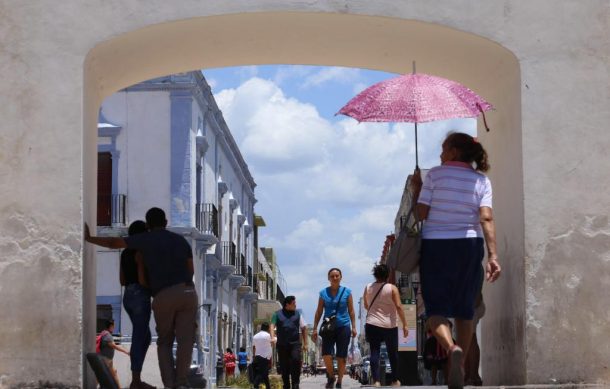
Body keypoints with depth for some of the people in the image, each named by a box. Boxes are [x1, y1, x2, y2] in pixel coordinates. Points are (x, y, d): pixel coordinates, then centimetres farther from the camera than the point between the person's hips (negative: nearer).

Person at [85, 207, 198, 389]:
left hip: (164, 296, -2)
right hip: (187, 292, 2)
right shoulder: (181, 240, 17)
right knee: (185, 341, -1)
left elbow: (114, 243, 11)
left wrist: (89, 238, 24)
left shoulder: (145, 239, 7)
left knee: (164, 342, 14)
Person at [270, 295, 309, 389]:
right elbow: (272, 326, 0)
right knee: (284, 366, 3)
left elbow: (304, 328, 14)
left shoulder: (297, 314, 13)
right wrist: (272, 337, -18)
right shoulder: (277, 314, 10)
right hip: (282, 345, 0)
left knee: (296, 361, -18)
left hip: (295, 343, 0)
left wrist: (305, 343, 8)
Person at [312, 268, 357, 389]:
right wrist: (315, 329, 6)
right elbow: (319, 312, 9)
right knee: (326, 355, -13)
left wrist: (353, 327, 1)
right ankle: (331, 377, 11)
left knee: (341, 357, 0)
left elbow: (351, 311, 8)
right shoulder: (323, 293, 6)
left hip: (343, 327, 0)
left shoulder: (346, 292, 4)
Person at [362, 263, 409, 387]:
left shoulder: (368, 288, 3)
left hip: (372, 325, 2)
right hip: (390, 326, -2)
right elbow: (399, 307, -12)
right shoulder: (392, 288, -6)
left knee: (374, 352, -1)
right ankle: (395, 380, 21)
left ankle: (376, 380, -13)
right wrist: (404, 324, -9)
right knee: (393, 353, 12)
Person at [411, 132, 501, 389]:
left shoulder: (435, 175, -4)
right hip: (469, 246, 3)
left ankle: (452, 348, -32)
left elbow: (420, 214, -6)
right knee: (464, 309, 14)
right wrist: (493, 256, -15)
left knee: (436, 307, -3)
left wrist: (416, 188, 10)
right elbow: (486, 219, -9)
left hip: (435, 245, -3)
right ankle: (460, 367, 17)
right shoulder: (481, 180, 2)